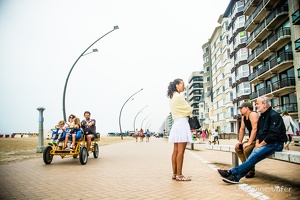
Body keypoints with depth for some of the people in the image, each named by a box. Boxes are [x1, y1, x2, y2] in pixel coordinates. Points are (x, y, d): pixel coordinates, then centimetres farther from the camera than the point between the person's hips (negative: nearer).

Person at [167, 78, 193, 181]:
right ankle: (179, 175, -5)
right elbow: (189, 110, -8)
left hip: (176, 123, 10)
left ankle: (175, 174, 12)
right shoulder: (179, 96, -10)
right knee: (180, 151, -8)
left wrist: (186, 112, 10)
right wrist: (189, 111, 12)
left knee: (176, 151, 8)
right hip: (182, 123, -10)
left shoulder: (172, 97, 18)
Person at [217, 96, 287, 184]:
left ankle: (232, 172, -28)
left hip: (275, 143, -8)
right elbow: (258, 132, 18)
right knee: (253, 156, -15)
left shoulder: (274, 115, -12)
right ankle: (236, 176, -28)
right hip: (263, 143, 8)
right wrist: (257, 143, 0)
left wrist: (261, 144, -15)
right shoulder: (261, 117, 17)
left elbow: (273, 134, -20)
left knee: (255, 156, -25)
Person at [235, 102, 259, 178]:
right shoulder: (243, 117, 10)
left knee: (246, 149, -29)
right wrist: (240, 141, 9)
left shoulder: (253, 114, -18)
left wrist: (249, 142, -27)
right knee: (238, 148, 7)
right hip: (252, 140, 10)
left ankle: (251, 171, -11)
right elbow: (242, 129, 14)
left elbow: (254, 129, -26)